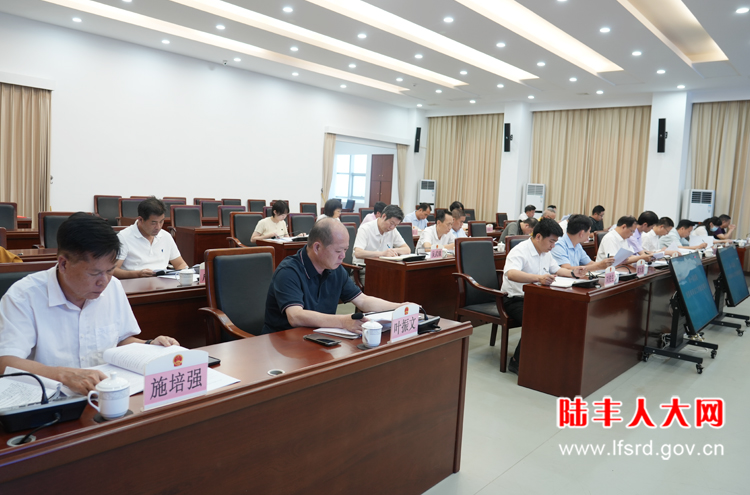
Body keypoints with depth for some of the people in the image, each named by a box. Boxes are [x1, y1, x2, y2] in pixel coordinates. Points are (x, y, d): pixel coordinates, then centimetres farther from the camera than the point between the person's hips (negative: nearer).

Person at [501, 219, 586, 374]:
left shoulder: (546, 253, 12)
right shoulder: (520, 251, -18)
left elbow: (556, 269, 30)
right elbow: (511, 274, -38)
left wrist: (573, 273, 9)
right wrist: (539, 278, -51)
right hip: (515, 300, -8)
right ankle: (517, 362, -16)